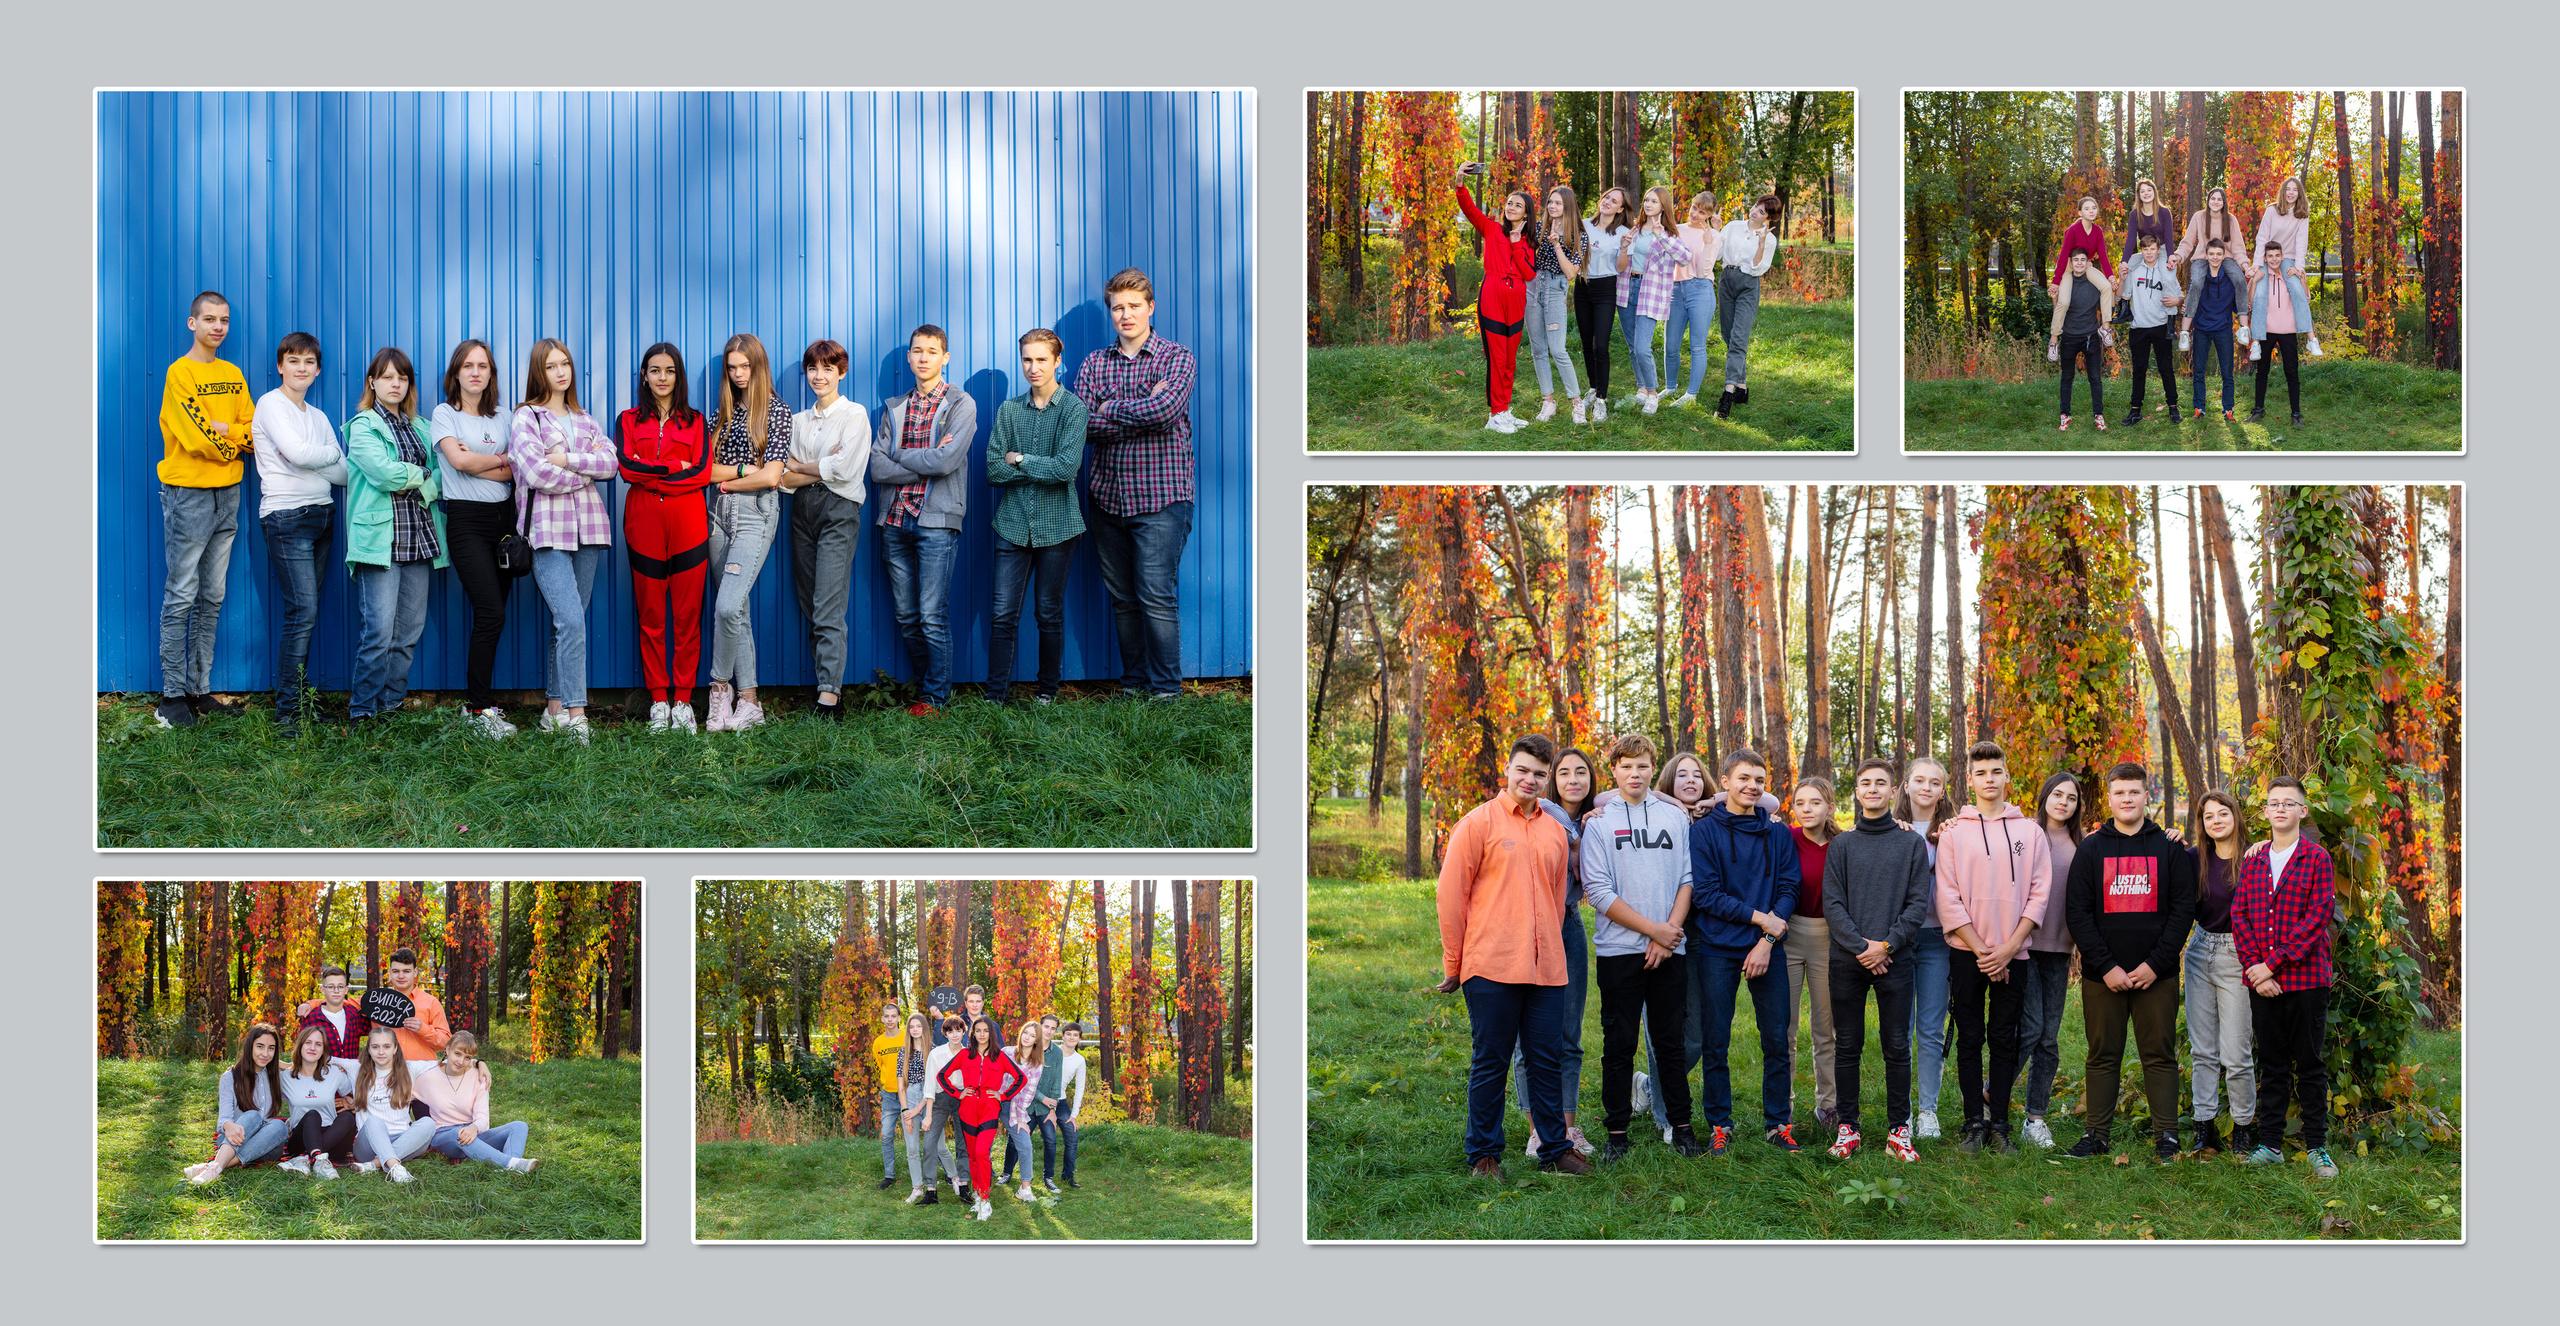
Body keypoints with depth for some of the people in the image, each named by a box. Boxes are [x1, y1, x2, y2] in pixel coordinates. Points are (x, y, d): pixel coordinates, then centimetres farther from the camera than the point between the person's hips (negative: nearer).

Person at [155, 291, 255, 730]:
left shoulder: (233, 374, 12)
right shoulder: (180, 372, -8)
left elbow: (254, 432, 6)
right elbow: (197, 438, -16)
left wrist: (222, 429, -11)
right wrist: (234, 443, -1)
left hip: (227, 493, 7)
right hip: (189, 493, -7)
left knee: (212, 598, 9)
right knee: (181, 597, -4)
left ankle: (201, 689, 14)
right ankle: (173, 694, -1)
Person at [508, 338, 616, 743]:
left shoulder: (584, 419, 18)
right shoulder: (526, 418, 1)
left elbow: (611, 463, 3)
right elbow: (536, 473, -12)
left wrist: (567, 459, -10)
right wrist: (588, 468, -2)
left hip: (587, 527, 5)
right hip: (548, 530, -5)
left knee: (568, 622, 6)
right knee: (572, 621, -15)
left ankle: (555, 706, 12)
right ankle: (575, 715, -15)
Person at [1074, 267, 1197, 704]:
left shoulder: (1177, 358, 1)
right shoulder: (1094, 363, 11)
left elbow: (1165, 410, -18)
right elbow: (1082, 425, -3)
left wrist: (1109, 409, -6)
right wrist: (1144, 413, -10)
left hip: (1160, 497, -4)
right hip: (1108, 497, 4)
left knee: (1157, 596, -9)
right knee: (1122, 598, 8)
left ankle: (1165, 689, -2)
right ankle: (1133, 683, 17)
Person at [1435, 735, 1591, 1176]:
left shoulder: (1555, 831, 14)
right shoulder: (1479, 823, -2)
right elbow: (1451, 895, -2)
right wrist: (1453, 963, -1)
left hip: (1545, 969, 5)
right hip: (1491, 967, -5)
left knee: (1548, 1059, 6)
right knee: (1490, 1063, 2)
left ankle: (1555, 1149, 15)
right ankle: (1483, 1154, 10)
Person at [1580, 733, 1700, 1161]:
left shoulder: (1675, 817, 10)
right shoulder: (1599, 823, 1)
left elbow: (1688, 880, 6)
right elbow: (1598, 890, -5)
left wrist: (1670, 932, -8)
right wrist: (1653, 929, -10)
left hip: (1670, 949, 2)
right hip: (1619, 949, -2)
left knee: (1671, 1041, 6)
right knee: (1619, 1044, 1)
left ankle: (1681, 1125, 14)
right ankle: (1617, 1131, 7)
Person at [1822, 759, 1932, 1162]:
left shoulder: (1912, 843, 7)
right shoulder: (1841, 845, 9)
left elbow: (1919, 903, 1)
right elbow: (1832, 904, 2)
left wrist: (1887, 944, -12)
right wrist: (1860, 946, -12)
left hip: (1895, 961, -1)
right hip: (1848, 960, 1)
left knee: (1897, 1046, 0)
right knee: (1847, 1046, 3)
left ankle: (1898, 1129, 6)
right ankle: (1847, 1127, 9)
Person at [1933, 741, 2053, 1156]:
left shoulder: (2029, 833, 7)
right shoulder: (1954, 833, 4)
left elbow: (2039, 894, 2)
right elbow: (1948, 899, -2)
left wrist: (2009, 947, -9)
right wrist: (1981, 950, -10)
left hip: (2012, 954, 1)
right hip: (1967, 953, -1)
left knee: (2005, 1040, 2)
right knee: (1969, 1039, 1)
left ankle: (1999, 1125, 7)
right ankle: (1974, 1124, 6)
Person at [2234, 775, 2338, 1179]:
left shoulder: (2317, 859, -1)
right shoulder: (2253, 862, 12)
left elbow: (2317, 917, -9)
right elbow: (2239, 915, 6)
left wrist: (2273, 963, -14)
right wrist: (2253, 968, -8)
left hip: (2306, 977, -3)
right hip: (2262, 982, 3)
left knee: (2310, 1064, 2)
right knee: (2272, 1064, 8)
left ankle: (2316, 1146, 9)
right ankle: (2270, 1144, 12)